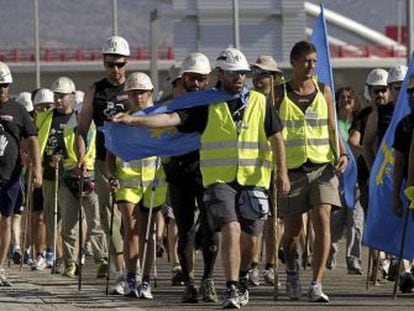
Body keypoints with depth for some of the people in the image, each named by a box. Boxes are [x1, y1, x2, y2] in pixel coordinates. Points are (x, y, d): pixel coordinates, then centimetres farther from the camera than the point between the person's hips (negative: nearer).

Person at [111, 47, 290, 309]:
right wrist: (133, 120, -16)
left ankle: (240, 280, 31)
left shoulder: (260, 103, 8)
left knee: (249, 238, 5)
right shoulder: (207, 104, 4)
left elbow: (276, 139, 9)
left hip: (254, 180, 2)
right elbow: (173, 118, -5)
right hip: (219, 179, -2)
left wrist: (282, 173, -1)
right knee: (230, 229, -19)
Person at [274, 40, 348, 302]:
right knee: (293, 229, 4)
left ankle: (316, 285, -16)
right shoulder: (280, 95, 3)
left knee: (322, 221, -16)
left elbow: (332, 129, 13)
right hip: (292, 169, -1)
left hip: (322, 167, 1)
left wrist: (342, 154, -3)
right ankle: (292, 270, 35)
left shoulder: (324, 92, 9)